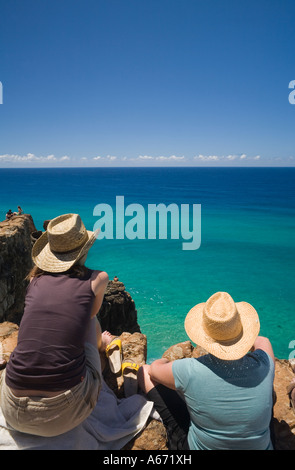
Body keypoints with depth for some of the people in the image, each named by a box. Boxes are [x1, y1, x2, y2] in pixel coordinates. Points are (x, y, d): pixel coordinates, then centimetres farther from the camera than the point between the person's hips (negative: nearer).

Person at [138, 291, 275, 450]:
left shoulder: (189, 371, -33)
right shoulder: (263, 365, -25)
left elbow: (153, 370, -9)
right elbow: (261, 341, 2)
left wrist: (164, 361, 14)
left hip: (195, 445, -2)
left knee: (144, 371, 3)